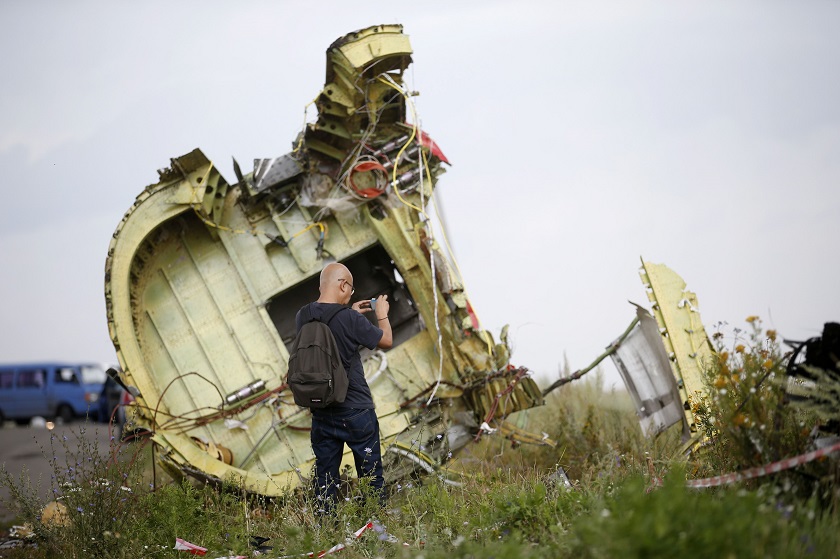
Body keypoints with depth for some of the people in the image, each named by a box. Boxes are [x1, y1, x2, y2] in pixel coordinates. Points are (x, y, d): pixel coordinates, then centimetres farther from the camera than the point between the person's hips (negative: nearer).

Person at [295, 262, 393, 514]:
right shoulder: (351, 320, -19)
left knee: (325, 474, 12)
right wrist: (382, 314, 13)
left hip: (321, 412, 5)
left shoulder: (302, 316, -3)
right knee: (371, 474, 8)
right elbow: (386, 340, -4)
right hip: (356, 411, -5)